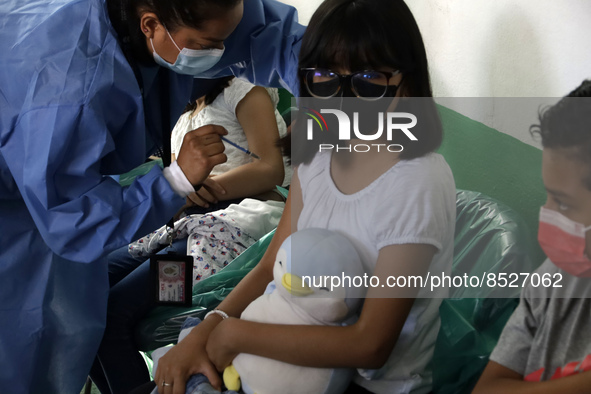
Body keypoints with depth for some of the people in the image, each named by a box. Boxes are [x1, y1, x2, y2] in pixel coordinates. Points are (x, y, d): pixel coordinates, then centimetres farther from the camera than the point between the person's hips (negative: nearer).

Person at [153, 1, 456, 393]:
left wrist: (234, 333, -21)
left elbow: (370, 345, -24)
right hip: (303, 353, 6)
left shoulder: (417, 183, -25)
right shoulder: (319, 152, -1)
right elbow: (271, 268, 2)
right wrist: (203, 334, -14)